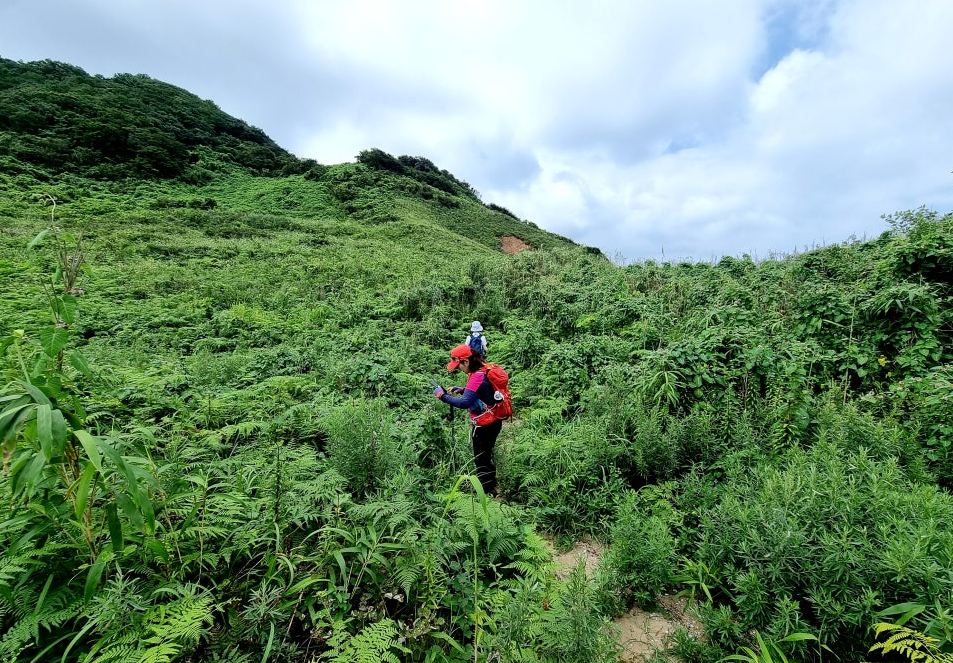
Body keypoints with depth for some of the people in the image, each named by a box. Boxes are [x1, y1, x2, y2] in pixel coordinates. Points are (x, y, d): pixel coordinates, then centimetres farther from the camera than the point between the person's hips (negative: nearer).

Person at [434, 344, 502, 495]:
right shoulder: (484, 370, 2)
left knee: (481, 459, 9)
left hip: (484, 425, -10)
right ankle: (491, 485, 44)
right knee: (487, 455, 26)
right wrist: (461, 389, 3)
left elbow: (465, 403, -33)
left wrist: (442, 396, -25)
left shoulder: (477, 376, -27)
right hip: (494, 421, 10)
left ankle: (486, 492, 25)